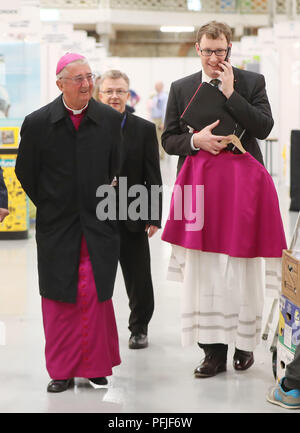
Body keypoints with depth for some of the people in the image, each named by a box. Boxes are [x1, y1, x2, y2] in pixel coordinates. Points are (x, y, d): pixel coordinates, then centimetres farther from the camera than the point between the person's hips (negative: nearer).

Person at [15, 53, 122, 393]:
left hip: (99, 225, 0)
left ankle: (95, 365, 10)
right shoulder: (37, 123, -5)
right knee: (59, 297, 4)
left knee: (95, 295, -4)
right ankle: (63, 370, 15)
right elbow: (25, 173, 6)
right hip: (56, 226, 0)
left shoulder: (110, 120, -1)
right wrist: (50, 206, 10)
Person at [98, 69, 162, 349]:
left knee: (139, 279, 8)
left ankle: (139, 329, 25)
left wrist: (154, 216, -6)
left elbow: (153, 178, 0)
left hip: (132, 218, 0)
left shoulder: (145, 129, 0)